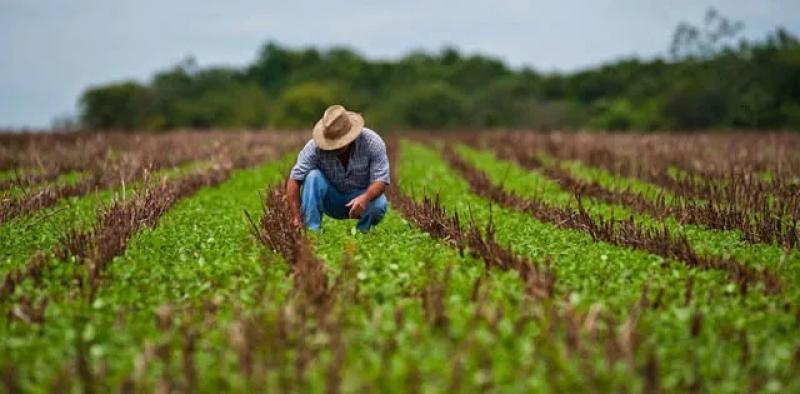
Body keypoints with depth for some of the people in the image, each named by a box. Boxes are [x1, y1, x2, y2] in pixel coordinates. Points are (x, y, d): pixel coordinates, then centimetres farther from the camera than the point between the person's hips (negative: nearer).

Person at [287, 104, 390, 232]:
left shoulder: (372, 142, -24)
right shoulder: (315, 146, -24)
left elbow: (381, 180, -26)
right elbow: (294, 180, -25)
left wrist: (365, 198, -48)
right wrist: (296, 219, -34)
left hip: (362, 195, -1)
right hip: (331, 200, 1)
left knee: (379, 205, -33)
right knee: (313, 176, -28)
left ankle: (362, 231, -2)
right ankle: (312, 231, -24)